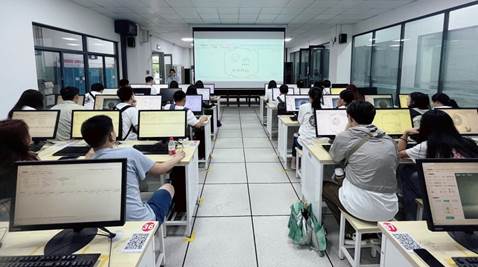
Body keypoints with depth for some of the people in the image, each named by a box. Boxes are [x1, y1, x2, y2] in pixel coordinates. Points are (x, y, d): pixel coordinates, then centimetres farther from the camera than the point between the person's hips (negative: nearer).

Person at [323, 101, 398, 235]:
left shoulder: (345, 137, -9)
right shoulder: (389, 140, 5)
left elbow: (335, 157, 10)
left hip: (362, 209, -5)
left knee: (325, 186, 22)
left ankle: (352, 232, 19)